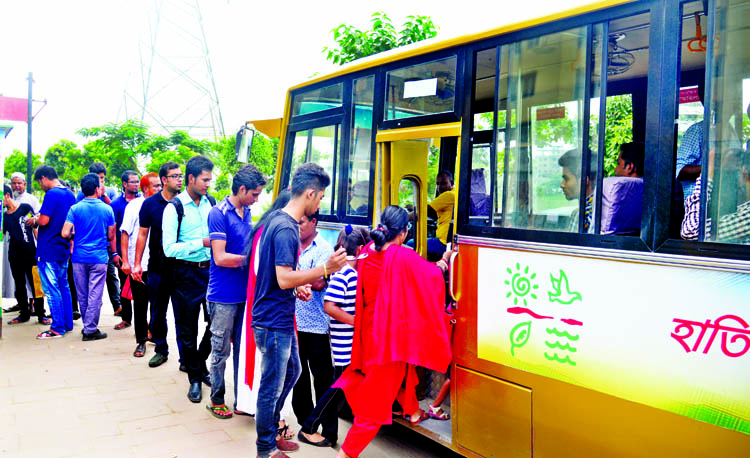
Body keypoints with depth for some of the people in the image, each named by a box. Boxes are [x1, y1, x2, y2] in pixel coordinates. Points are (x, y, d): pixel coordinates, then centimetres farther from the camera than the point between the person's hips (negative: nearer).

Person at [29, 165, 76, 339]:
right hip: (63, 248, 9)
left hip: (48, 251, -9)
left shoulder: (51, 194, -16)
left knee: (51, 289, -3)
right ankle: (67, 324, 21)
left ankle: (57, 328, 0)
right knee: (63, 286, 15)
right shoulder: (70, 194, 10)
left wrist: (33, 221, 0)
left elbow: (44, 220, -22)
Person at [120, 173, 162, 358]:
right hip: (138, 265, -2)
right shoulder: (134, 206, -2)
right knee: (140, 304, 6)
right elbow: (125, 234, -2)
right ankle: (141, 341, 17)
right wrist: (125, 261, -9)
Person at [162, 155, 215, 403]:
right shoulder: (174, 208, -10)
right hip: (187, 273, -4)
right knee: (188, 330, 8)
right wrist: (202, 243, -22)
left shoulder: (211, 203, 5)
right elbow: (169, 248, -16)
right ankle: (194, 378, 25)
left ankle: (201, 364, 34)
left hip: (211, 269, 4)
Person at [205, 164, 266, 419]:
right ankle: (217, 400, 21)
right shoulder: (219, 214, -12)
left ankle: (242, 399, 26)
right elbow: (220, 258, -17)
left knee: (242, 349, 14)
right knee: (221, 350, 5)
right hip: (224, 295, -7)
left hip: (245, 292, 7)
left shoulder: (247, 213, 11)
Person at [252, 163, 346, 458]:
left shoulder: (278, 219, 8)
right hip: (274, 323, -10)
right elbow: (284, 279, -27)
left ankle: (270, 432, 39)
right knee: (272, 386, 5)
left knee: (291, 372, 24)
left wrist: (298, 285, 9)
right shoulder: (286, 229, -23)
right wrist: (325, 269, -26)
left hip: (281, 319, 10)